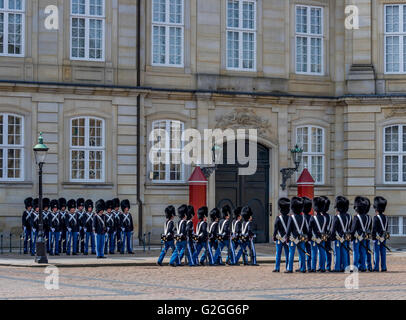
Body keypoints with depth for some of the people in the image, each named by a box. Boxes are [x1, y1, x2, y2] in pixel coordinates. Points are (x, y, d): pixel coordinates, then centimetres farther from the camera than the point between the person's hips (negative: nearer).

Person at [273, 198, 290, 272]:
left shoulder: (278, 218, -9)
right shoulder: (289, 218, 1)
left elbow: (275, 228, -7)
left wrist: (274, 238, 0)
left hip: (280, 238, -3)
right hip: (287, 238, 3)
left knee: (278, 254, 0)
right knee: (287, 254, 7)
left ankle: (277, 268, 0)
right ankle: (288, 268, 9)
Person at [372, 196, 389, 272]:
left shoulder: (376, 217, -13)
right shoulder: (385, 217, 9)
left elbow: (374, 228, -14)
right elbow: (386, 228, 14)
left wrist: (373, 237, -8)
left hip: (377, 237, -7)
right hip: (384, 237, 7)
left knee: (376, 252, -3)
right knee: (383, 253, 8)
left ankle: (376, 268, -4)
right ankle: (384, 268, 8)